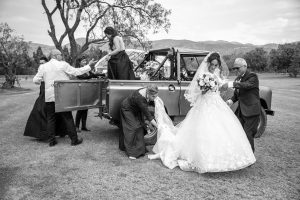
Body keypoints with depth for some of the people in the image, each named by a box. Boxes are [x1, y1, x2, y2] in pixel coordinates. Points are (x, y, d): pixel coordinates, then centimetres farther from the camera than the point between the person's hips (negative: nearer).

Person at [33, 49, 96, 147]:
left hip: (49, 97, 3)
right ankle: (74, 139, 9)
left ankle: (51, 140, 14)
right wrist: (89, 66, 4)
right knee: (68, 118, 4)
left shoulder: (43, 66, 5)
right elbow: (76, 72, -4)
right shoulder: (63, 65, -5)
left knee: (50, 119, 11)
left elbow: (36, 80, 3)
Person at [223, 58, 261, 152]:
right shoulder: (238, 79, 13)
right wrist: (231, 100, -2)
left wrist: (232, 84, -39)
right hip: (240, 111, 7)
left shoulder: (252, 76, -9)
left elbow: (247, 85, -30)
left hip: (251, 111, -7)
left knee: (248, 135, -3)